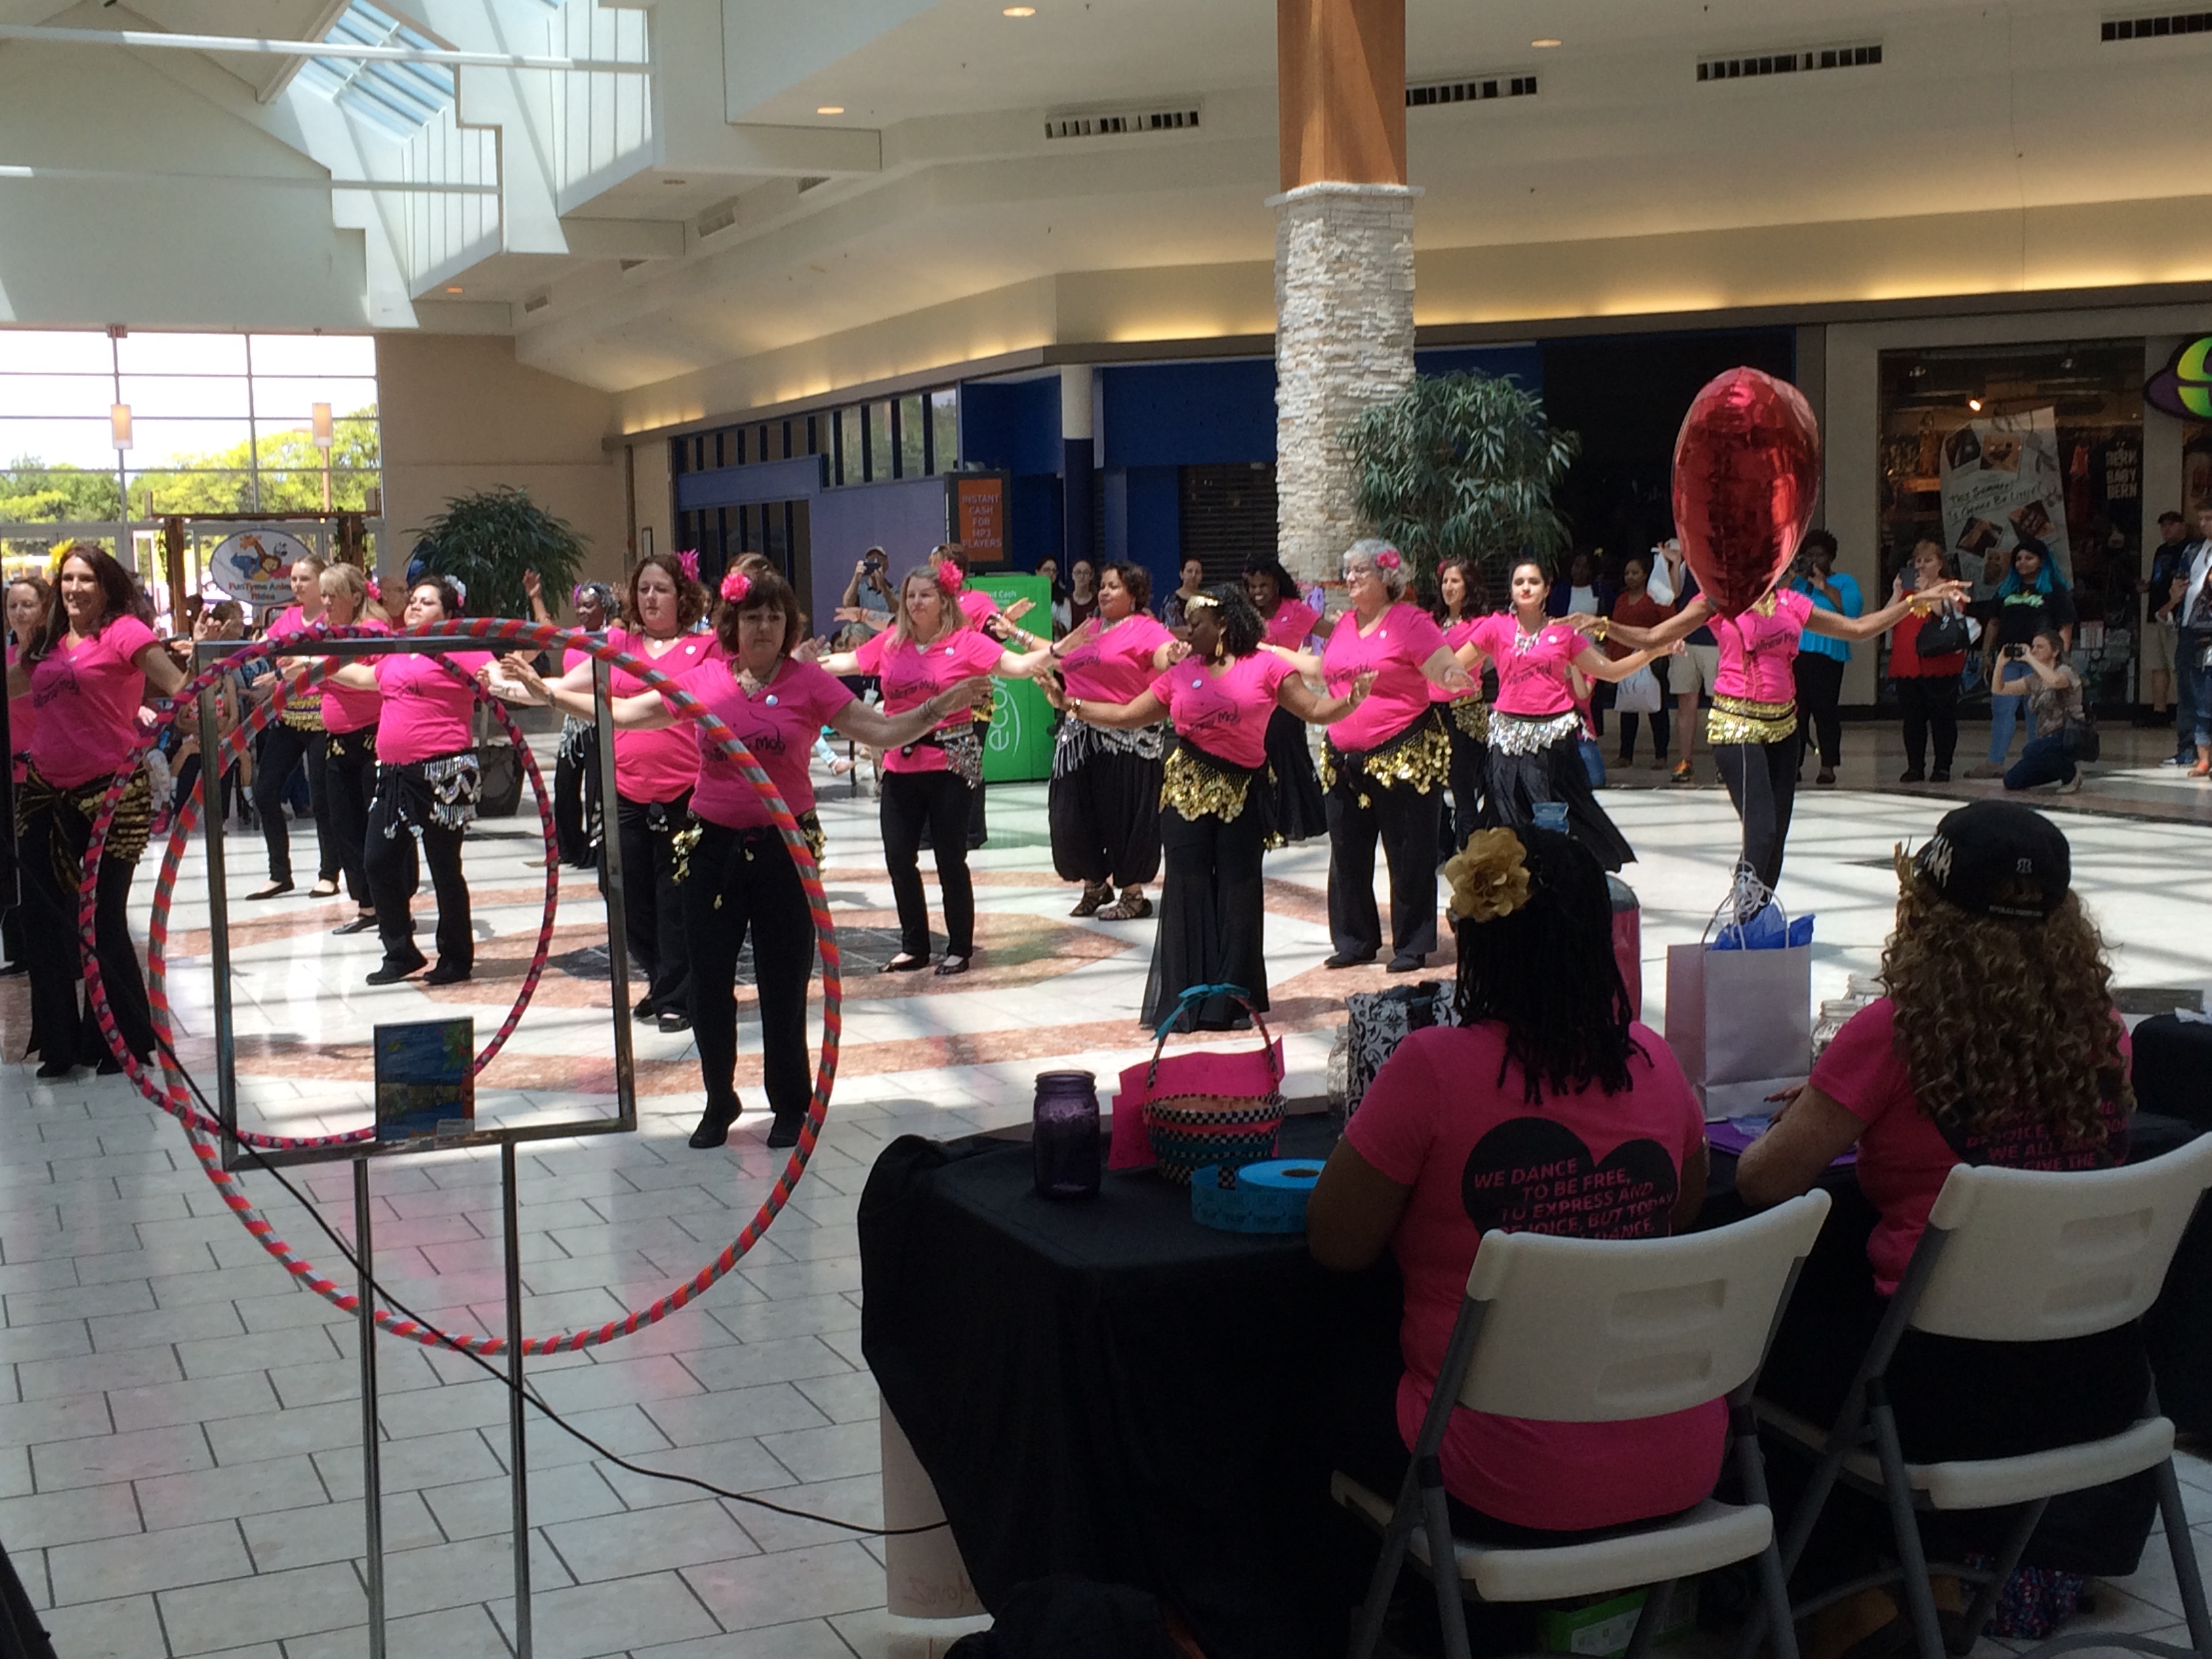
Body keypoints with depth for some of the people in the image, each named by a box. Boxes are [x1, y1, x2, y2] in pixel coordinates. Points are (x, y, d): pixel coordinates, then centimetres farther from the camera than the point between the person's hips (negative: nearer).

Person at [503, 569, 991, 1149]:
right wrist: (547, 691, 7)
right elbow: (624, 713, 9)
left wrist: (938, 708, -22)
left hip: (785, 846, -2)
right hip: (712, 845, 2)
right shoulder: (703, 680, 2)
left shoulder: (809, 682, -4)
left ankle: (790, 1103, 20)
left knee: (784, 982, 4)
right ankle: (719, 1101, 24)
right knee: (708, 981, 7)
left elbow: (882, 731, -8)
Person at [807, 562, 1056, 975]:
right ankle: (914, 947, 21)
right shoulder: (890, 643, 6)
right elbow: (845, 662, 17)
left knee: (950, 859, 1)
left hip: (950, 764, -4)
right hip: (900, 766, 5)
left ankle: (960, 949, 14)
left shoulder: (966, 642, -6)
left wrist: (1054, 652, -29)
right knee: (898, 857, 6)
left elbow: (1017, 665, -14)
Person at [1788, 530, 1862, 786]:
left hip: (1826, 655, -3)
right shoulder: (1794, 580, 21)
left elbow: (1853, 607, -7)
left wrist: (1824, 586, -11)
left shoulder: (1843, 581, 12)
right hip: (1793, 654, 3)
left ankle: (1828, 766, -2)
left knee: (1825, 710, -7)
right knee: (1795, 711, -1)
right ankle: (1793, 764, 2)